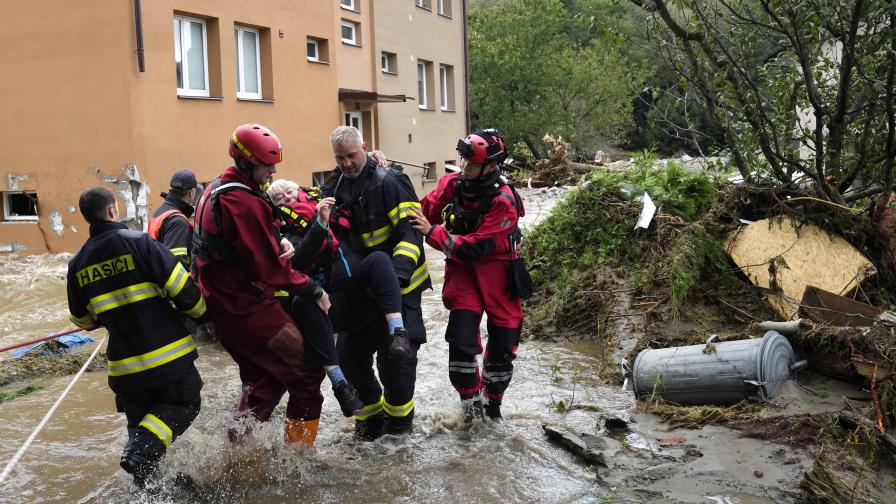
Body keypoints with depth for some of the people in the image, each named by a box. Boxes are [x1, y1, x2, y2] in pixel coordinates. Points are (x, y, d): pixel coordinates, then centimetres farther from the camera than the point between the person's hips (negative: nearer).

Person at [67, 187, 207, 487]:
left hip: (124, 365, 5)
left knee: (139, 417, 23)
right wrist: (201, 313, 4)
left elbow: (82, 319, 16)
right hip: (167, 355, -5)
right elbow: (180, 286, -15)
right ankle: (142, 452, -10)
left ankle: (146, 480, 15)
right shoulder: (138, 242, -11)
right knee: (184, 404, 12)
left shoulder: (78, 263, 6)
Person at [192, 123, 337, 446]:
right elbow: (269, 268, -22)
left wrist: (278, 242, -3)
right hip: (248, 307, -10)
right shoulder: (244, 202, -21)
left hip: (221, 304, 10)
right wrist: (313, 291, -12)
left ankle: (239, 443, 25)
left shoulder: (215, 190, 11)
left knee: (263, 378, 23)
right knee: (306, 373, -2)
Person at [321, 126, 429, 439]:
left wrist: (397, 272, -29)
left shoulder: (389, 182, -11)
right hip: (356, 289, 6)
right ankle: (371, 410, 30)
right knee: (350, 355, 8)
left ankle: (399, 417, 17)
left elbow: (410, 231, -17)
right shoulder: (333, 189, 10)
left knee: (395, 354, -8)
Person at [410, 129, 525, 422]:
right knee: (461, 340, -13)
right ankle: (471, 404, 8)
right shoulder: (452, 183, -6)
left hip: (497, 270, -2)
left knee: (502, 347, 8)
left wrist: (432, 232, -27)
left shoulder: (503, 201, -20)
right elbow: (425, 210, 2)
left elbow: (474, 248, -24)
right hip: (462, 269, 2)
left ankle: (493, 403, 33)